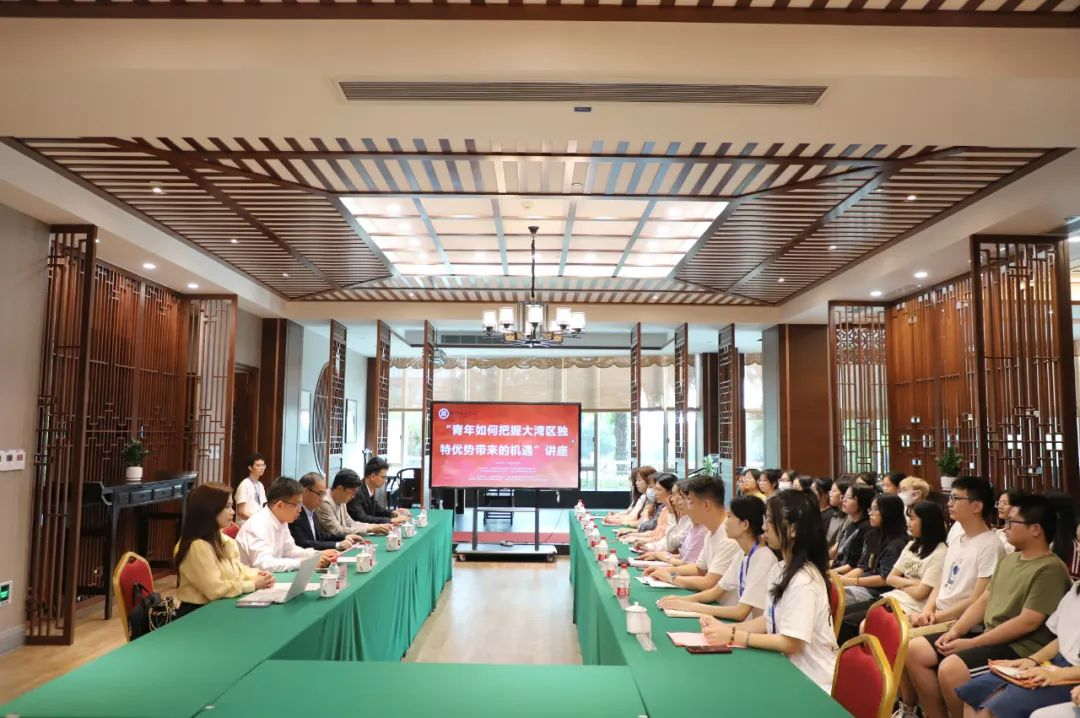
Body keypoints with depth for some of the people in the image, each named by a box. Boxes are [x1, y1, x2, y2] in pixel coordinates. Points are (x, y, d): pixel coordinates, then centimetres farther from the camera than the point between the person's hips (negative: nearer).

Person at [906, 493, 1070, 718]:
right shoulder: (1008, 559, 15)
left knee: (950, 669, -31)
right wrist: (955, 631, -2)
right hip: (989, 636, 9)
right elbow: (983, 601, 15)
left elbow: (1027, 623, -20)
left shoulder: (1050, 569, -13)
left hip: (1020, 647, -9)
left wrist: (970, 644, -19)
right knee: (915, 651, -3)